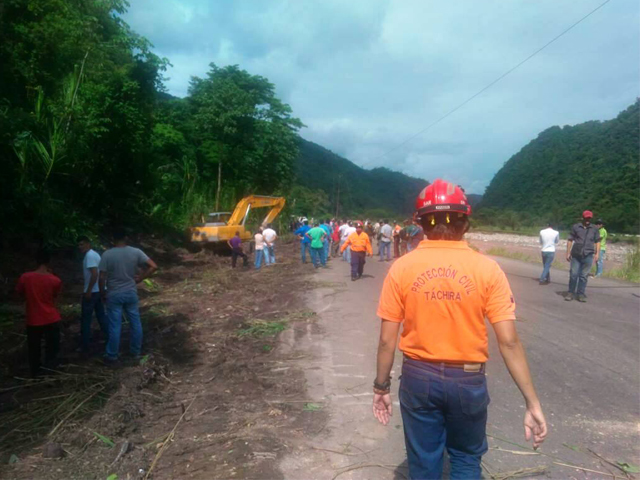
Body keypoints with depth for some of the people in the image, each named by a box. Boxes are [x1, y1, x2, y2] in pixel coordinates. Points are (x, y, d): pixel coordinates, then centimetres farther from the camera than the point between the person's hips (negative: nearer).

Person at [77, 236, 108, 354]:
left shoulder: (89, 255, -16)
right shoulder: (95, 254, 14)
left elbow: (94, 274, -25)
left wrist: (88, 291, -21)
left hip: (92, 291, -9)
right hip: (99, 290, 9)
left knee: (85, 319, 0)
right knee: (101, 315, 15)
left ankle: (85, 346, 5)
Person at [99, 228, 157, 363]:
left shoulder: (107, 254, -11)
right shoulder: (136, 252, -5)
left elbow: (102, 278, -11)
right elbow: (153, 266, -8)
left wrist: (102, 293, 4)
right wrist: (140, 278, 1)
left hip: (114, 295, -2)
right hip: (131, 293, 2)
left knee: (115, 326, 5)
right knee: (135, 323, 14)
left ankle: (112, 356, 15)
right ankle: (136, 351, 25)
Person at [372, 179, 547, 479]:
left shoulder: (401, 268, -10)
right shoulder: (486, 269, -11)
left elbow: (387, 339, -7)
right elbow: (509, 342, -13)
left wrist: (381, 387, 5)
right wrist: (532, 403, -6)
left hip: (419, 377, 0)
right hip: (468, 380, 0)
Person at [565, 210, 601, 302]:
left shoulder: (594, 229, 8)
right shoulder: (576, 227, 3)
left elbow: (597, 242, 11)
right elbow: (570, 240, 5)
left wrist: (597, 253, 2)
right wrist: (568, 253, 2)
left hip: (588, 256, 1)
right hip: (576, 255, -1)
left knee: (583, 276, 4)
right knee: (573, 274, 1)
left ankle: (581, 294, 11)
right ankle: (571, 293, 12)